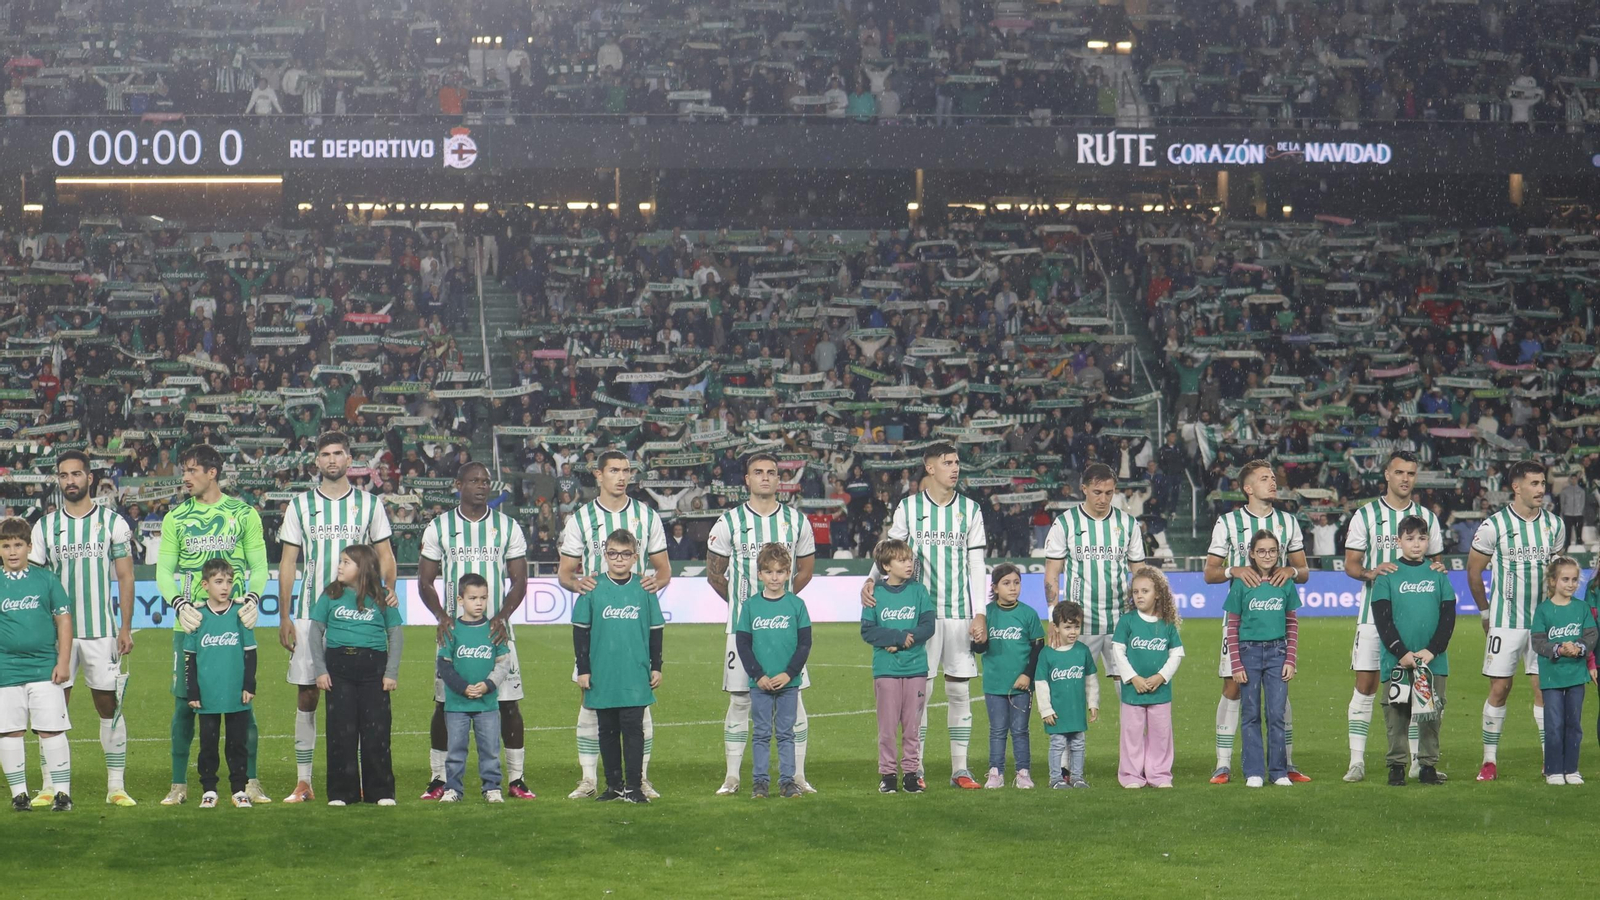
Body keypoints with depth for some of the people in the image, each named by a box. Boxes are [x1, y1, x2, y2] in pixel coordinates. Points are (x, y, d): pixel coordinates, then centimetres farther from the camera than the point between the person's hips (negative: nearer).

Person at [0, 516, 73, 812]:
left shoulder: (46, 580, 3)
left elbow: (64, 620, 6)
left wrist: (63, 662, 0)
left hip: (44, 668, -1)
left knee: (52, 731, -2)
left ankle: (62, 792, 5)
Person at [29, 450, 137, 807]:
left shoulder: (112, 521, 2)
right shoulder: (45, 526, 6)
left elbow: (125, 577, 3)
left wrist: (126, 628, -3)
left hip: (102, 631, -1)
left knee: (110, 706, 1)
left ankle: (116, 786, 6)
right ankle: (50, 787, 5)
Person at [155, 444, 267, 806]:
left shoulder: (244, 513, 7)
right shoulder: (175, 518, 10)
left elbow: (259, 566, 7)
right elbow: (164, 570, 7)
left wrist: (252, 597, -12)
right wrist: (179, 603, -12)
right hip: (190, 621, 1)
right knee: (184, 701, 0)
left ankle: (250, 781, 6)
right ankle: (179, 784, 8)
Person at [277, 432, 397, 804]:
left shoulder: (370, 504, 7)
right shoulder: (300, 505, 7)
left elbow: (385, 554, 10)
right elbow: (288, 562, 8)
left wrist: (388, 588, -11)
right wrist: (284, 616, 1)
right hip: (310, 614, 1)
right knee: (306, 695, 0)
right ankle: (303, 782, 5)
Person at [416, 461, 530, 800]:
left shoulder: (508, 527, 6)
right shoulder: (439, 528, 5)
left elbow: (519, 581, 5)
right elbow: (425, 582, 6)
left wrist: (501, 618, -11)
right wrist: (442, 616, -11)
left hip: (497, 629, 0)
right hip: (454, 629, 0)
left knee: (509, 704, -2)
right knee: (445, 705, 0)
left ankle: (515, 779, 5)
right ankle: (438, 779, 8)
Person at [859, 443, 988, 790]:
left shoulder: (970, 509, 8)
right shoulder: (908, 508, 3)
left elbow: (977, 565, 6)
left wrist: (980, 614, -1)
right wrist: (871, 580, -15)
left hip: (960, 611, 2)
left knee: (960, 688, 1)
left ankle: (960, 769, 6)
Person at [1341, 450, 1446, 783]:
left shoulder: (1427, 517, 10)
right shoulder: (1365, 515, 3)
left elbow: (1435, 560, 18)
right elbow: (1350, 564, 1)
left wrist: (1438, 569, -6)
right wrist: (1370, 572, -20)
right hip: (1374, 612, -2)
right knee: (1365, 685, -5)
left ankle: (1418, 761, 9)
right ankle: (1357, 761, -2)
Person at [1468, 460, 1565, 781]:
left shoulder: (1554, 525, 5)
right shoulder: (1494, 526, -7)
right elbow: (1473, 572, 4)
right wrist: (1486, 612, 9)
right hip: (1506, 621, -3)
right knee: (1499, 689, -2)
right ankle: (1490, 760, 6)